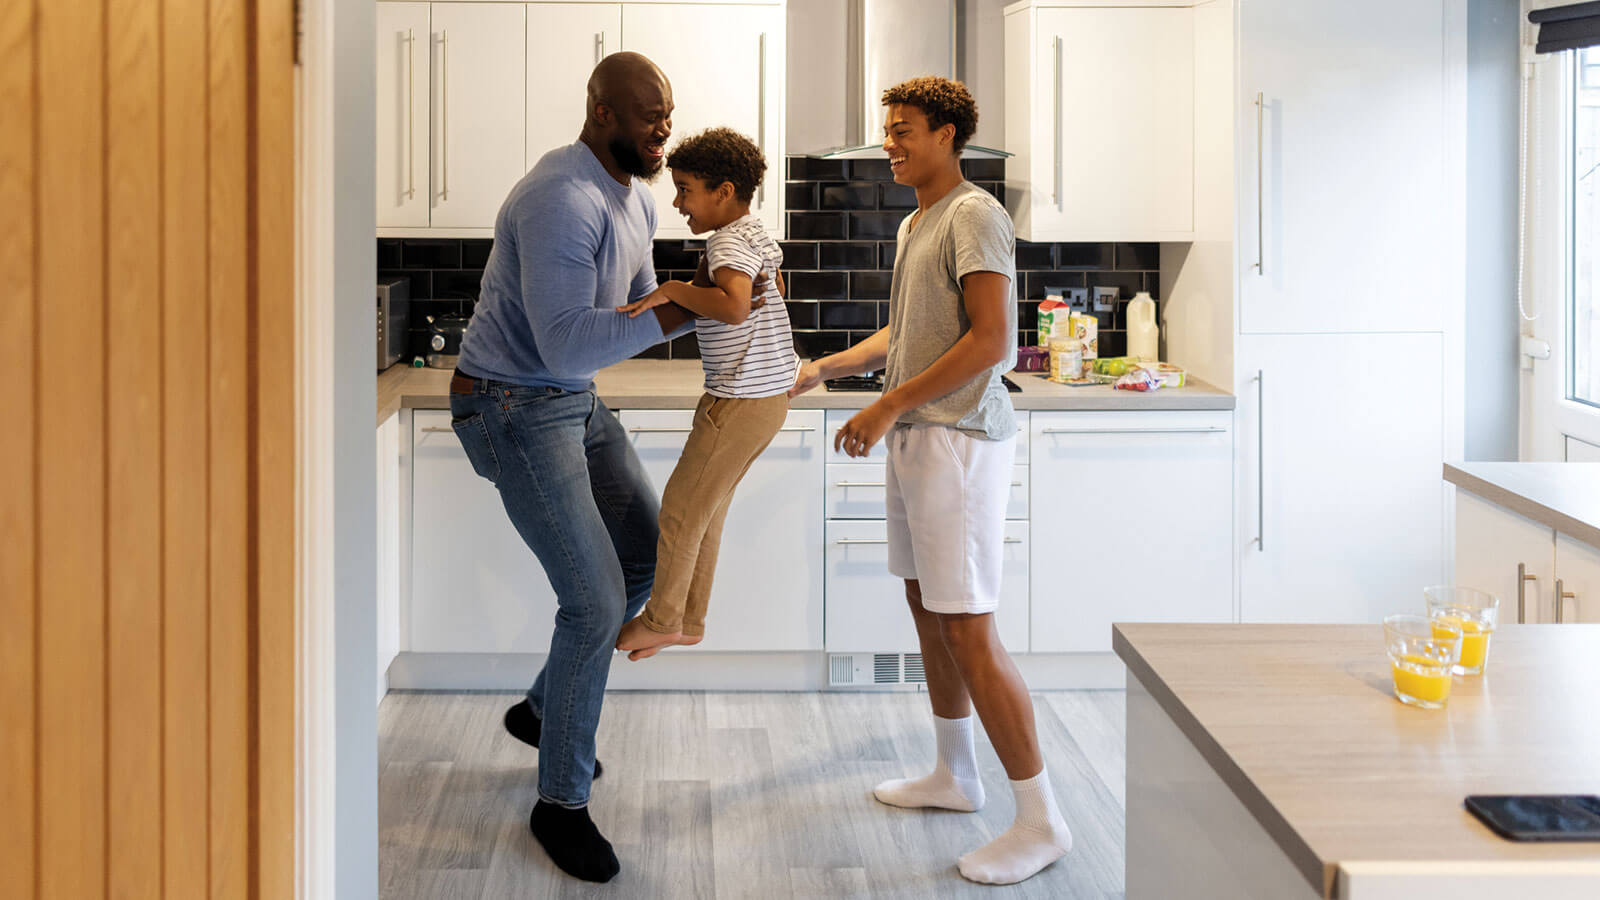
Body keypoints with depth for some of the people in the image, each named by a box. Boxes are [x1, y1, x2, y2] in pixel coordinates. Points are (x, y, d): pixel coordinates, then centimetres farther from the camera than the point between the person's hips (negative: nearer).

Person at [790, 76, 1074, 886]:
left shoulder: (974, 215, -11)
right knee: (927, 608, 17)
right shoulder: (913, 225, 18)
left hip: (959, 439, -10)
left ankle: (1040, 819, -5)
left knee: (967, 629, -10)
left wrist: (890, 406, -19)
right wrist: (822, 368, 17)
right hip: (916, 436, 10)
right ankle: (954, 775, 32)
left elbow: (989, 341, -20)